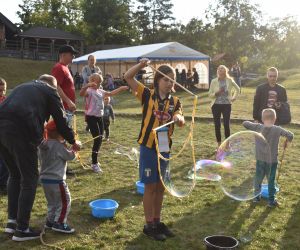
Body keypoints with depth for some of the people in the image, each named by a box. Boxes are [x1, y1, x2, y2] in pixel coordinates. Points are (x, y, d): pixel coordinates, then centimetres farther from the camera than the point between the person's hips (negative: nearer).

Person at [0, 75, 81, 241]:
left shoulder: (23, 87, 34)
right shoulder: (50, 91, 15)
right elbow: (61, 121, 12)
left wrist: (39, 136, 41)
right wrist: (73, 141, 26)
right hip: (20, 132, -7)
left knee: (14, 175, 22)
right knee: (29, 179, 5)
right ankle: (22, 229, 10)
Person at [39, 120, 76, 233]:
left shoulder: (42, 145, 6)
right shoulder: (58, 146, -18)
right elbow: (70, 156, -12)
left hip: (44, 178, 9)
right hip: (56, 180, -9)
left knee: (52, 202, 22)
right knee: (64, 201, 2)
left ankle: (50, 220, 27)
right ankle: (59, 223, 1)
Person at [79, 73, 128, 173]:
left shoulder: (100, 91, 11)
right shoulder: (89, 91, -14)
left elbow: (111, 93, 23)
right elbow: (81, 94, -35)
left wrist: (121, 88, 19)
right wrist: (87, 85, -50)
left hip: (99, 117, 9)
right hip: (91, 117, -8)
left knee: (100, 139, 12)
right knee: (97, 139, -11)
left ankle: (94, 160, 29)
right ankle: (94, 164, -2)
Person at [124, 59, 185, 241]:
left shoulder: (175, 101, 3)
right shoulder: (148, 95, -5)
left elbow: (182, 122, -11)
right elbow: (128, 77, -11)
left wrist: (177, 118, -34)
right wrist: (141, 65, -26)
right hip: (148, 147, -4)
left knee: (161, 186, 13)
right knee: (150, 186, 2)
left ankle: (157, 221, 28)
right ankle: (149, 225, 14)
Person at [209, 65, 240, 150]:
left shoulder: (229, 80, 1)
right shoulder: (214, 81, 0)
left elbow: (237, 89, 17)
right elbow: (210, 94, 1)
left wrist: (234, 98, 8)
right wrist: (217, 93, -16)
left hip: (226, 105, -1)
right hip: (216, 105, 1)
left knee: (227, 125, -4)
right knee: (217, 125, 4)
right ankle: (219, 145, 15)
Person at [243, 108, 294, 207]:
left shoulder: (258, 127, -10)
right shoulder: (277, 129, -14)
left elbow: (245, 123, -8)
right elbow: (290, 135, -16)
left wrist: (254, 123, 9)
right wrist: (286, 141, 3)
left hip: (260, 159, 2)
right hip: (272, 160, -2)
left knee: (258, 178, 18)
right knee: (271, 181, 11)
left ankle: (256, 196, 32)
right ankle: (271, 201, 19)